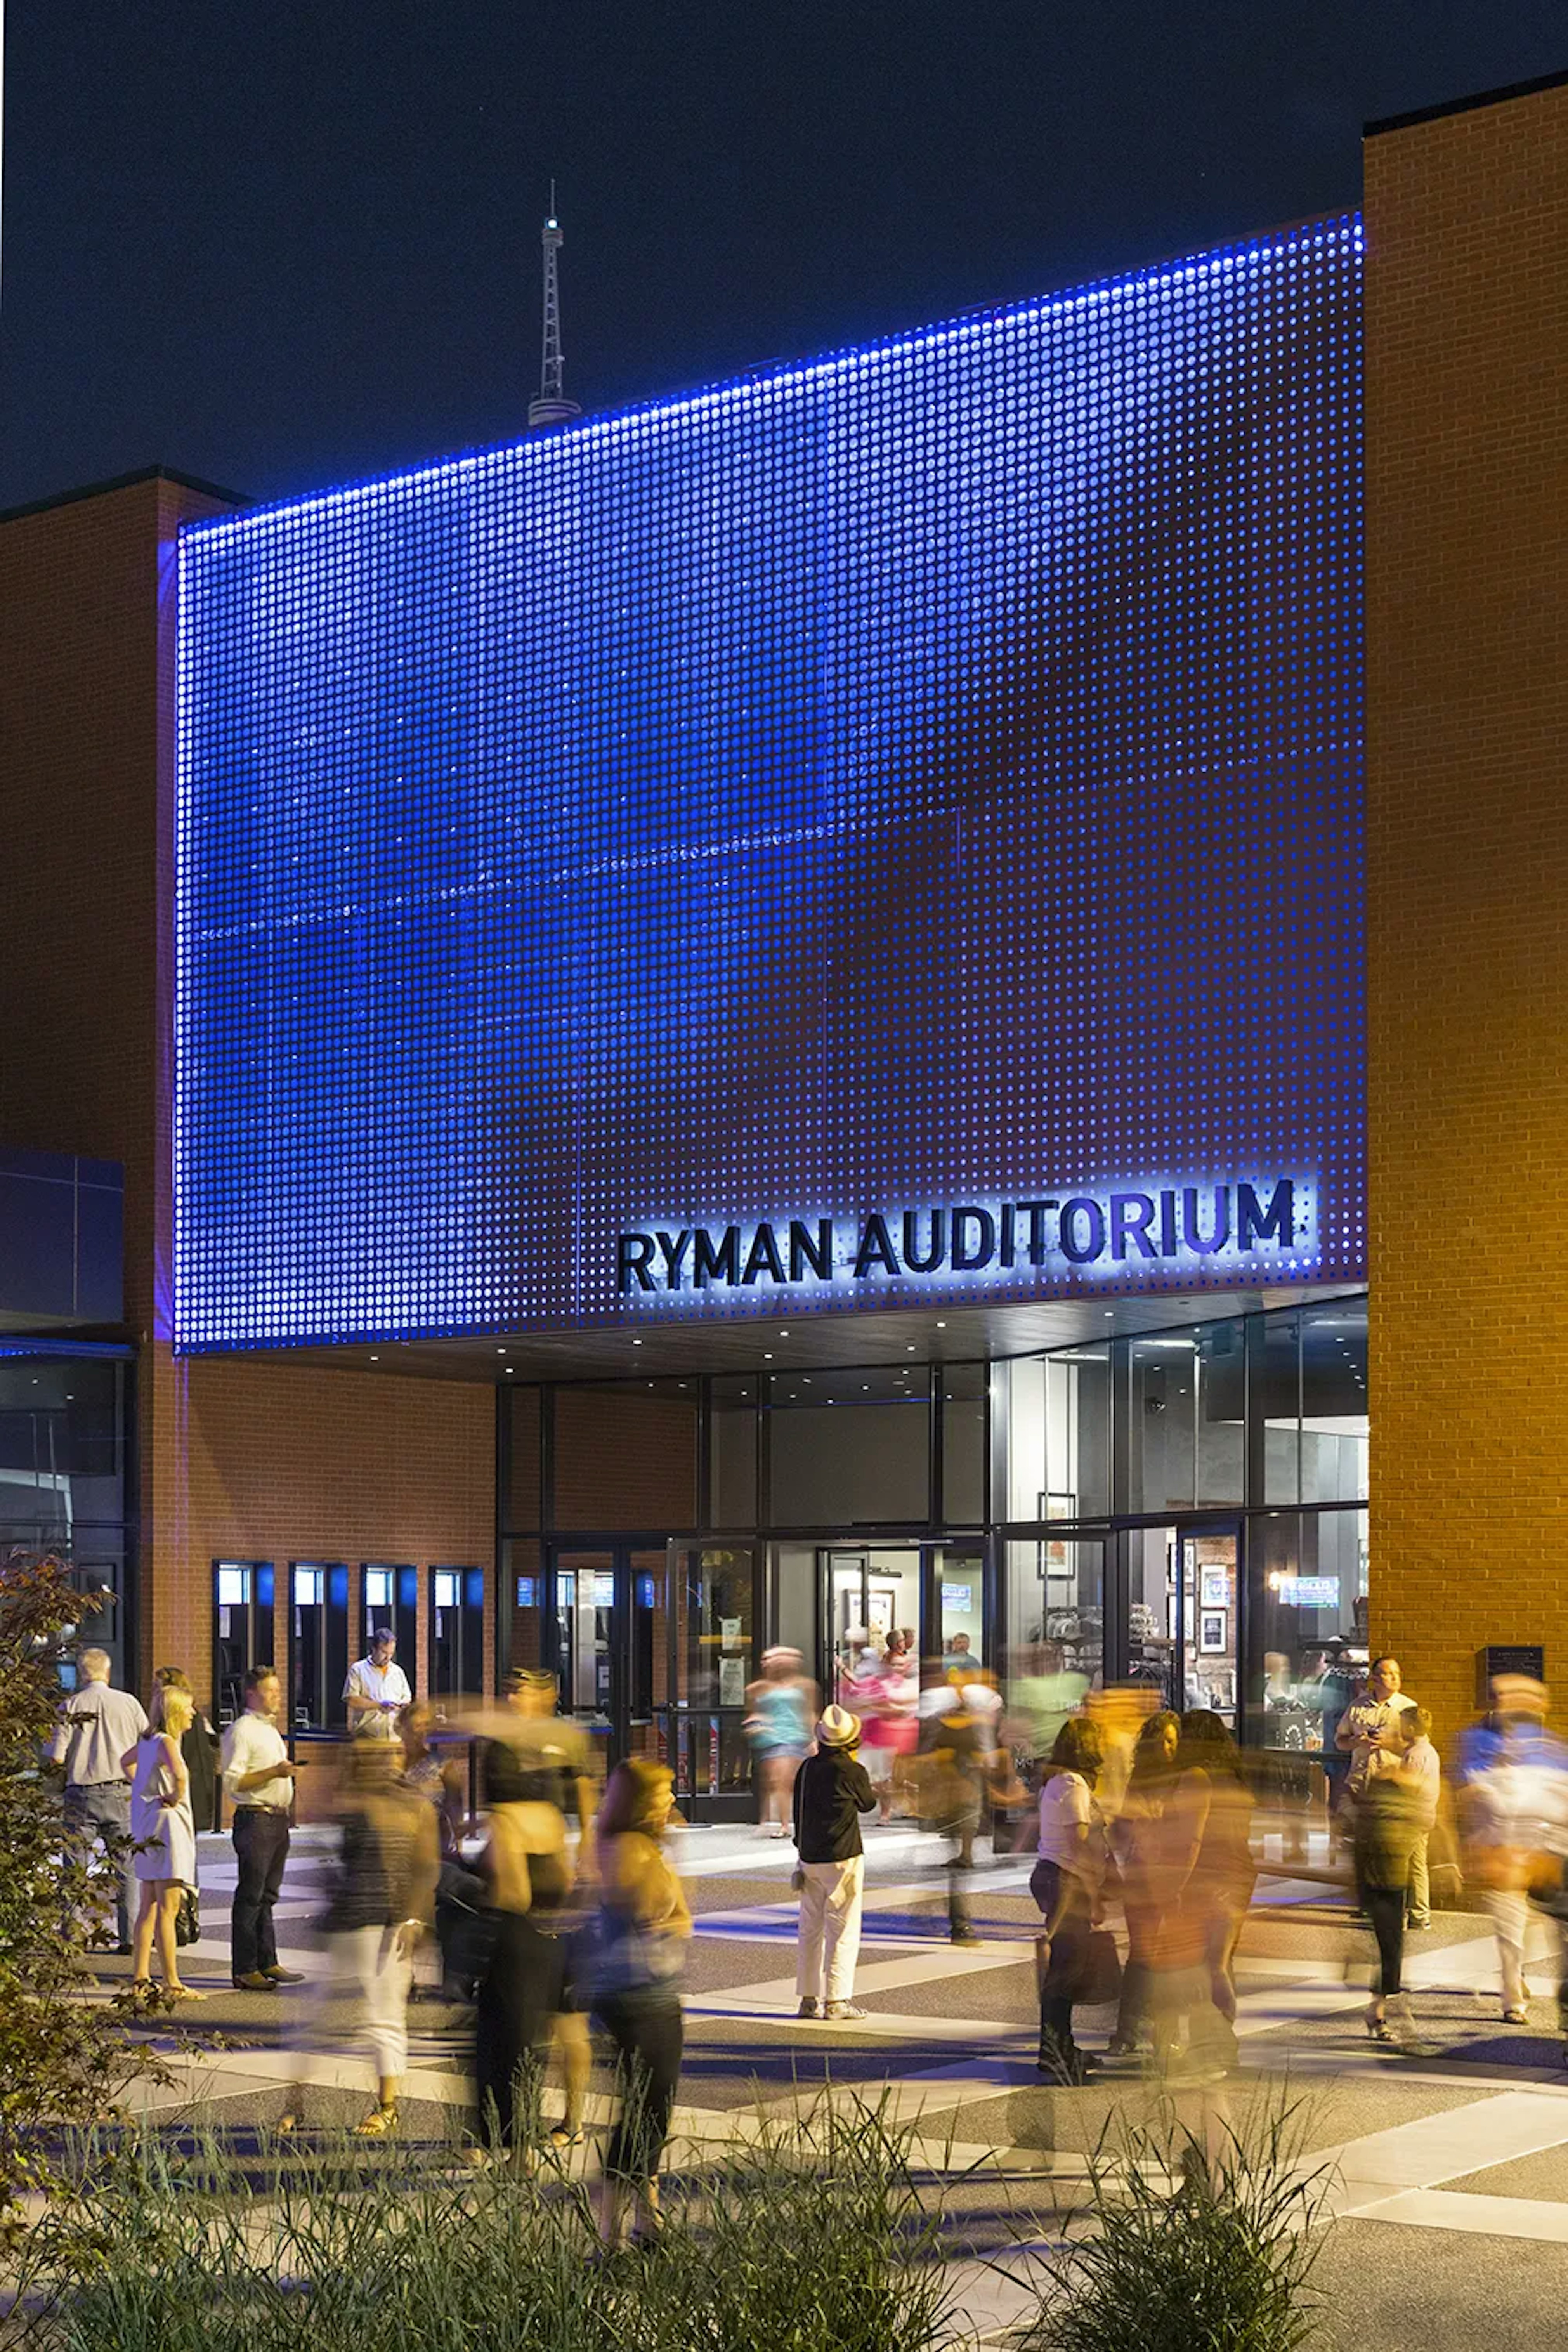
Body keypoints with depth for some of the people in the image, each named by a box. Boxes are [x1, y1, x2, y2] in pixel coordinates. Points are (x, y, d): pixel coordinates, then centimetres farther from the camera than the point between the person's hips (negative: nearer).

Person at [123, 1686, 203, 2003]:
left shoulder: (148, 1741, 11)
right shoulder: (166, 1743, -16)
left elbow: (126, 1761, 33)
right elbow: (180, 1775, -36)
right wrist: (176, 1797, -17)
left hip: (148, 1829, 10)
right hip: (167, 1824, -10)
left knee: (149, 1908, 15)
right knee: (166, 1911, -8)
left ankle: (140, 1977, 19)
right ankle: (172, 1985, -7)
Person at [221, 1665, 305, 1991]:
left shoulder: (271, 1729, 19)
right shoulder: (241, 1731, -10)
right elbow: (232, 1782, -17)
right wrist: (273, 1772, -22)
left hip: (278, 1818, 9)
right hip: (255, 1820, -9)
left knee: (268, 1894, 12)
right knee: (250, 1896, -6)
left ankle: (267, 1963, 17)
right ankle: (245, 1970, -4)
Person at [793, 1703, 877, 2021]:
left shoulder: (807, 1768, 3)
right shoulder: (854, 1772, -13)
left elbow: (798, 1810, 10)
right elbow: (868, 1804, 6)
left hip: (809, 1859, 6)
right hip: (843, 1859, -5)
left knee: (811, 1929, 11)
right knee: (843, 1930, -1)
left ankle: (809, 1998, 14)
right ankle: (837, 2000, -4)